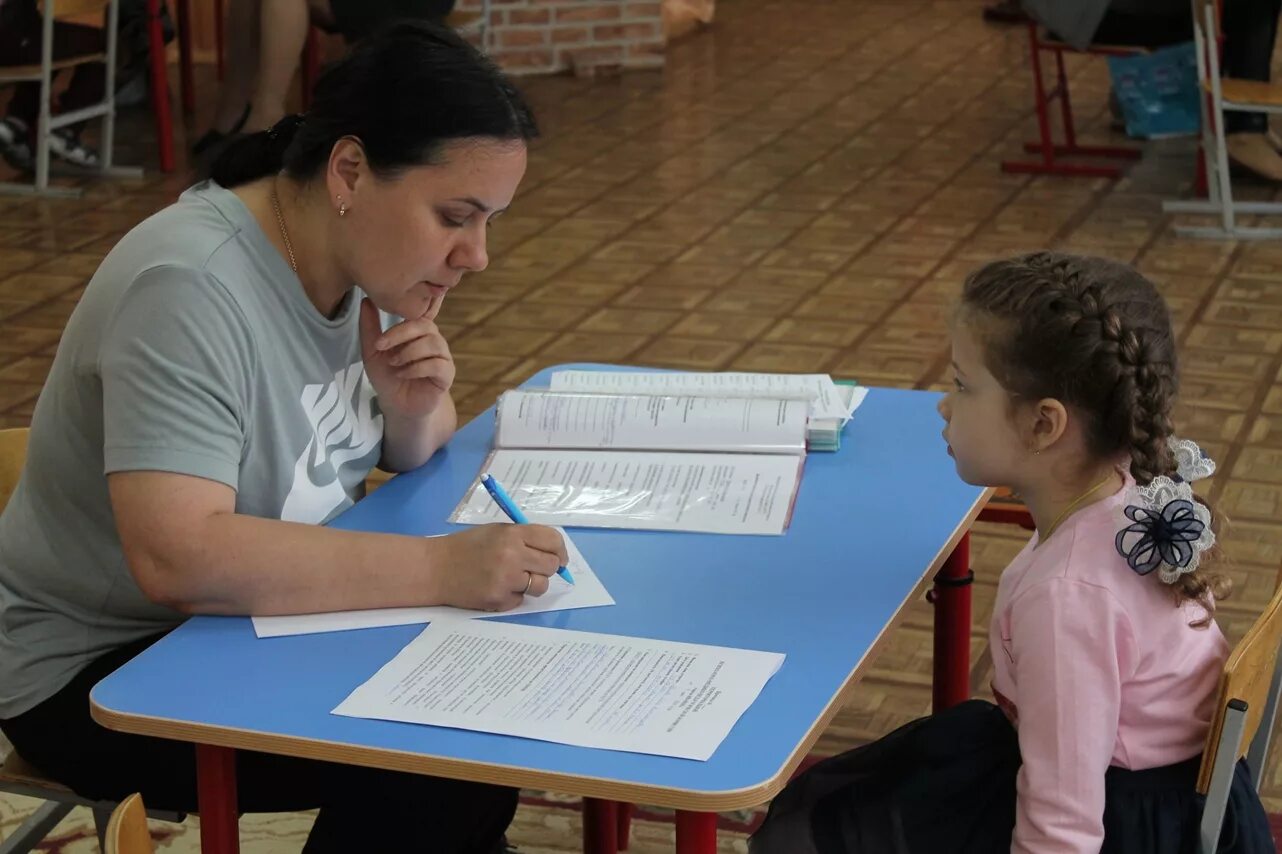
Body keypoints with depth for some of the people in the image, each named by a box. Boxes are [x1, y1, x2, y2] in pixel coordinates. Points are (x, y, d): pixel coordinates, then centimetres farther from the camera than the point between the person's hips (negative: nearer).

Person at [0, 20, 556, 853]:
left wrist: (414, 408, -14)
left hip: (261, 617, 8)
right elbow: (176, 557, -38)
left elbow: (411, 455, 9)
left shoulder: (360, 250, -4)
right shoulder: (191, 290, -28)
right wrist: (442, 567, -38)